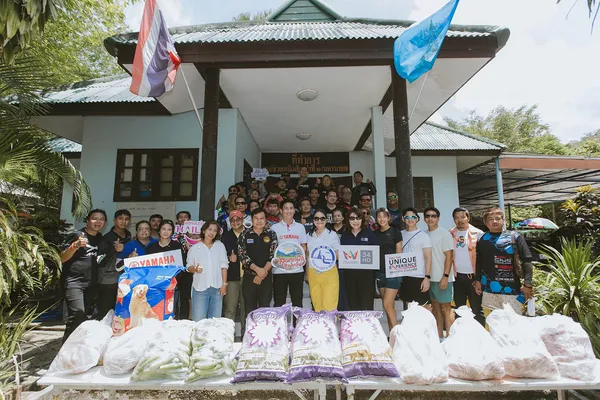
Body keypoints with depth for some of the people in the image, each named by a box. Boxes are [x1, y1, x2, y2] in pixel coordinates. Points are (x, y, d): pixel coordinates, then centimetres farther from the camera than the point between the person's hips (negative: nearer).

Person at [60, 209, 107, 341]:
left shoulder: (100, 238, 12)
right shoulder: (76, 235, -6)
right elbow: (62, 258, -9)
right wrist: (75, 245, -26)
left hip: (90, 283, 6)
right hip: (73, 281, -6)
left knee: (84, 315, 7)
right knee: (77, 313, -20)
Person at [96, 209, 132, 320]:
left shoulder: (128, 235, 8)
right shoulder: (107, 237, -10)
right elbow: (100, 261, -16)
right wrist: (114, 250, -27)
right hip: (108, 280, -5)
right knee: (105, 311, -1)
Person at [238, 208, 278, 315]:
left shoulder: (271, 235, 3)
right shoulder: (244, 235, 2)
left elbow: (273, 255, -3)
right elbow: (242, 255, -6)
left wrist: (263, 272, -11)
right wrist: (257, 269, -15)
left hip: (266, 277, 0)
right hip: (249, 277, 0)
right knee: (249, 310, 4)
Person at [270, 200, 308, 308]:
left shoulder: (300, 227, 10)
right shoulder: (274, 228, 3)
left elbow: (304, 246, 12)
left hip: (297, 269, 2)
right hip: (279, 270, -2)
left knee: (297, 301, 10)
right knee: (279, 303, 5)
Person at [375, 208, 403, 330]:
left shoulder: (395, 232, -1)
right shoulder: (375, 234, 11)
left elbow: (399, 252, -3)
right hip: (380, 272, 5)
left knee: (387, 304, -10)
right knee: (390, 306, 11)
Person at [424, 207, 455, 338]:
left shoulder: (444, 234, -7)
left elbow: (449, 256, -9)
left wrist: (445, 276, -16)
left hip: (442, 278, -5)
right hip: (429, 278, 5)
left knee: (446, 308, 2)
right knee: (435, 308, 15)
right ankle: (439, 336, 27)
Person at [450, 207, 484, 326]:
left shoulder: (477, 233, -3)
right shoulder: (450, 234, 6)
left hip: (473, 275, -3)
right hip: (457, 276, 3)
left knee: (477, 309, 5)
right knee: (459, 308, 14)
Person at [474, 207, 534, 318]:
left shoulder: (514, 237, -1)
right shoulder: (483, 239, 7)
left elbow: (526, 261, -3)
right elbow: (478, 261, 15)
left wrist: (528, 284, -8)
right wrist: (477, 280, 12)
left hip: (511, 288, -3)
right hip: (489, 288, 3)